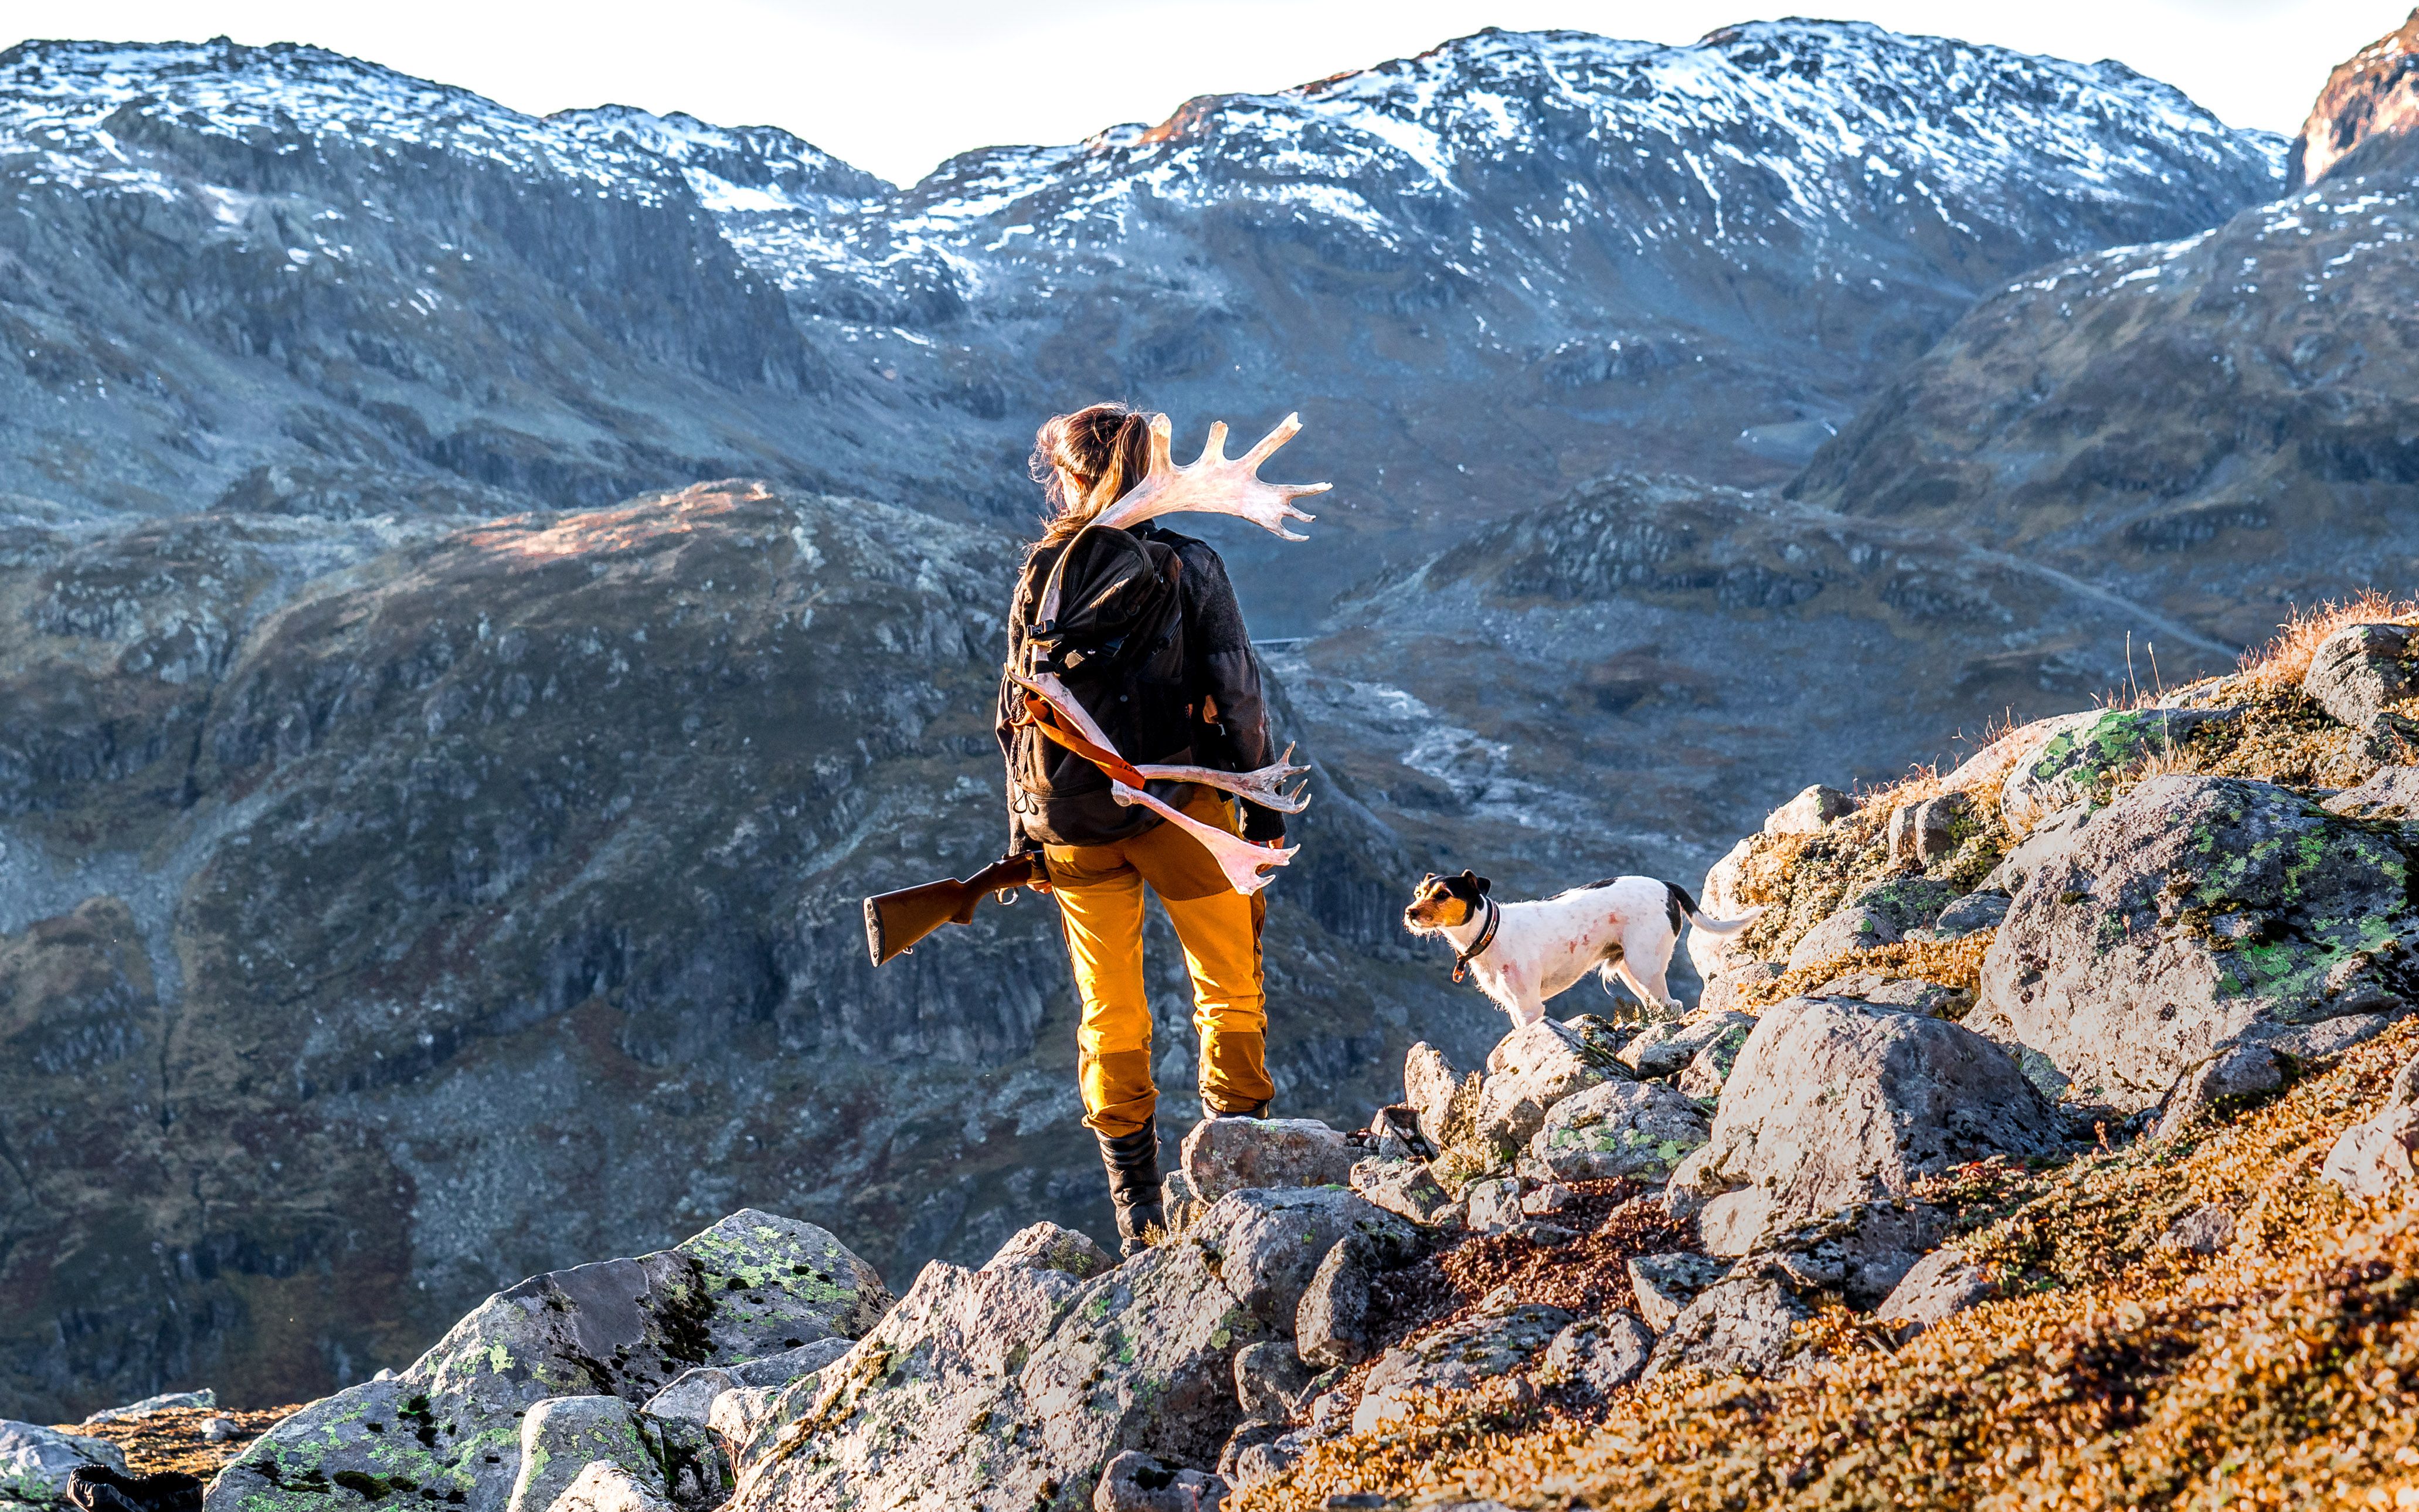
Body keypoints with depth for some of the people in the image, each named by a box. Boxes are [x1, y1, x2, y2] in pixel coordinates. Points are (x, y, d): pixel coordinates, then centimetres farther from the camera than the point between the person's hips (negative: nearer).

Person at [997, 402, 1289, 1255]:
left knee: (1109, 1013, 13)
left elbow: (1019, 710, 1)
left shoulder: (1044, 574, -2)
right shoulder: (1190, 568, -5)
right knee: (1231, 990, 14)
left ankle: (1139, 1218, 13)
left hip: (1074, 820, 2)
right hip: (1178, 804, -2)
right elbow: (1237, 695, -6)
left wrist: (1023, 830, 9)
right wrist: (1262, 808, 2)